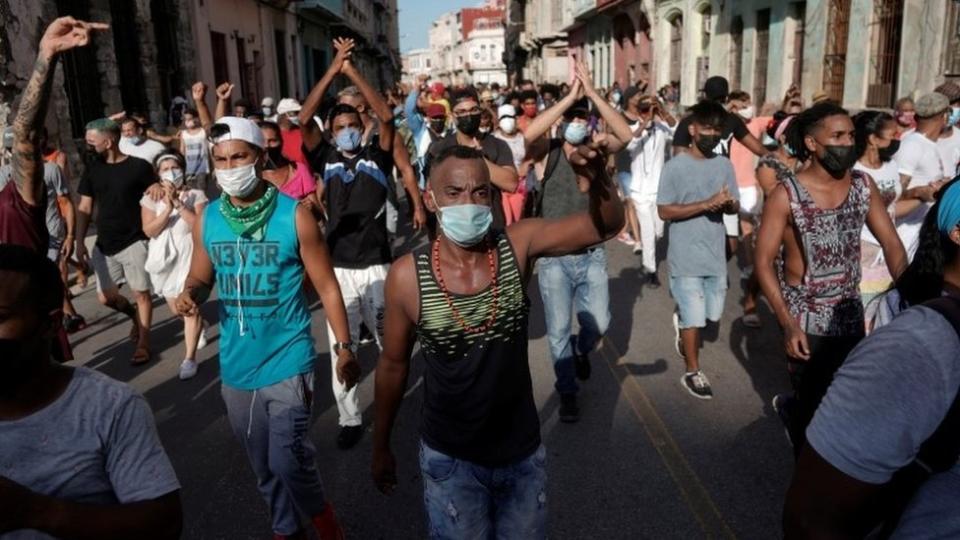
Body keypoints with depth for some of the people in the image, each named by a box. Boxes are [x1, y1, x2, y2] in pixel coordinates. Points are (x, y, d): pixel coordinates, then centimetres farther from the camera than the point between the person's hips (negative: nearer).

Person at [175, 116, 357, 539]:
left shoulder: (294, 215, -11)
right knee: (263, 465, 18)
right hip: (235, 366, 5)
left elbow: (326, 285, -6)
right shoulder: (207, 218, 0)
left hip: (287, 361, -4)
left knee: (288, 460, -7)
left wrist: (344, 347, -9)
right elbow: (200, 276, 11)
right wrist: (190, 293, -13)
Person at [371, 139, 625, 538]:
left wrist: (598, 182, -44)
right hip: (450, 459, -2)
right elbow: (393, 364, -4)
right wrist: (381, 446, 6)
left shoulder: (519, 246, -14)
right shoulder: (407, 276, -17)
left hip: (523, 452, 2)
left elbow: (607, 226, -21)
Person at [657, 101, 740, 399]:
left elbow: (734, 208, 9)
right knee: (695, 318, 2)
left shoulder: (725, 165, 4)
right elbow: (664, 211, -14)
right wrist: (707, 204, -21)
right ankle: (692, 372, 21)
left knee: (713, 314, 15)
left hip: (715, 254, 5)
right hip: (686, 256, -5)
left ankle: (681, 321, 46)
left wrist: (729, 203, -15)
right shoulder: (675, 166, -10)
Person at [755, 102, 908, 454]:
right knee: (815, 406, 9)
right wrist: (787, 324, -20)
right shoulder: (786, 195, -17)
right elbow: (764, 262, -14)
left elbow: (891, 244, 0)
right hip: (806, 320, -4)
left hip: (850, 314, 5)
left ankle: (792, 411, 48)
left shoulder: (864, 185, -3)